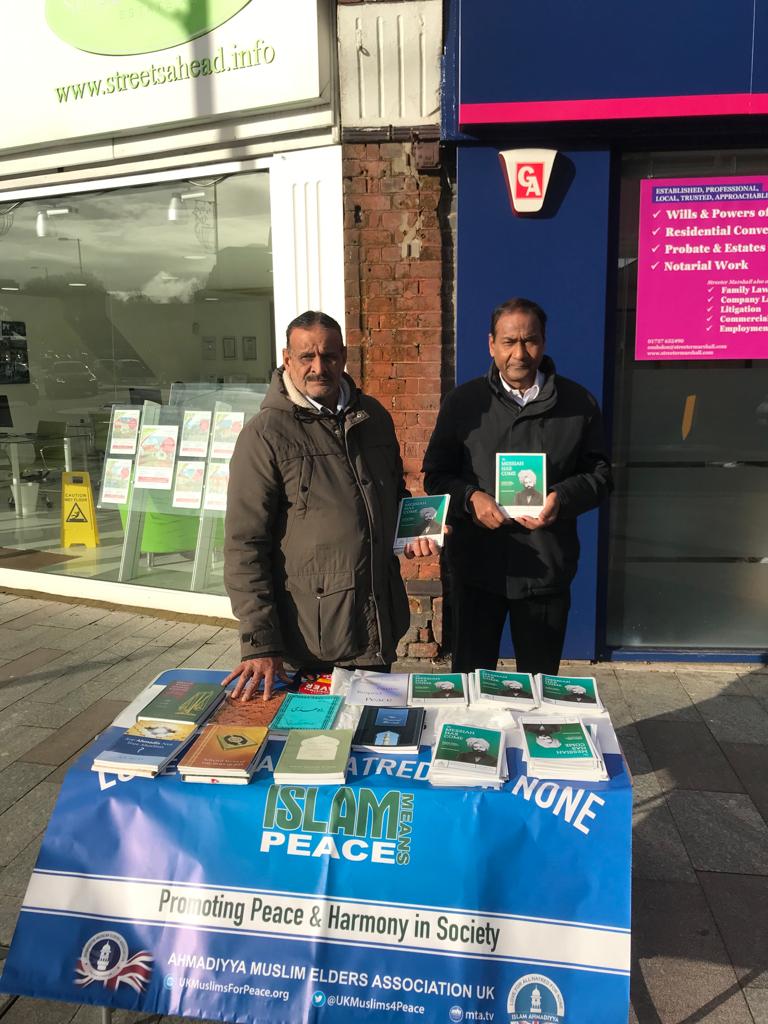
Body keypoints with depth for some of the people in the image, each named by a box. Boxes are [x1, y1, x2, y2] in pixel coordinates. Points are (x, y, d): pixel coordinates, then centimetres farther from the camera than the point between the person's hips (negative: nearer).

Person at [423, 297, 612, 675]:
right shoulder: (463, 401, 3)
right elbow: (436, 475, 4)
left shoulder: (578, 403, 3)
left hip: (547, 569, 1)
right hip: (476, 564, 0)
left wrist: (563, 498, -14)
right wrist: (470, 498, -16)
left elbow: (599, 473, 7)